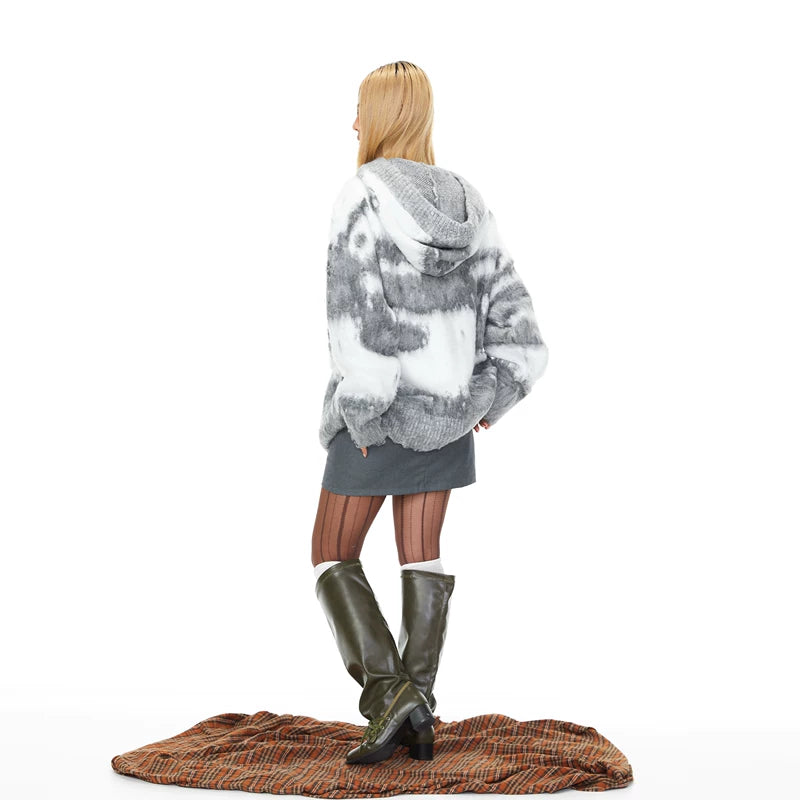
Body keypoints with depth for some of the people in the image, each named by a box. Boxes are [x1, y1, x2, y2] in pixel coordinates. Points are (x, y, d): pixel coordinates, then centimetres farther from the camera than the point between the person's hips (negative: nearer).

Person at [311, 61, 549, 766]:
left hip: (381, 412, -6)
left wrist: (362, 418, -15)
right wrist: (489, 397, 11)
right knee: (422, 555, 13)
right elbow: (511, 312, 4)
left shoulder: (364, 195, -15)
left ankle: (387, 693, -4)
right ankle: (419, 710, 15)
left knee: (333, 555, 8)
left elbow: (360, 314, -20)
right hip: (448, 411, 6)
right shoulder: (466, 200, 4)